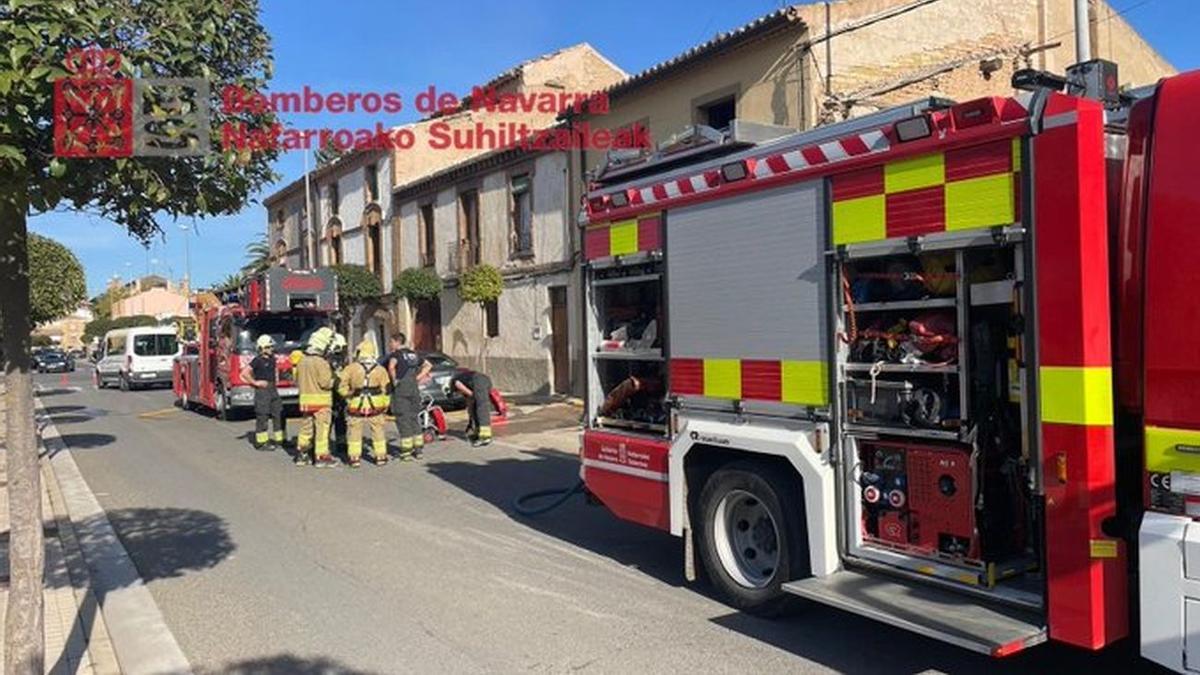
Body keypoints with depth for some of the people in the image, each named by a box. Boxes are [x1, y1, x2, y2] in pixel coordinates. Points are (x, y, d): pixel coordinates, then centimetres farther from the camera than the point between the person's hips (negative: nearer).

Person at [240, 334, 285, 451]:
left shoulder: (272, 359, 10)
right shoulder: (257, 360, -12)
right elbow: (244, 373, -17)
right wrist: (255, 382, -15)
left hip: (273, 390, 8)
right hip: (262, 390, -8)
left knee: (278, 415, 9)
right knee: (262, 417, -3)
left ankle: (278, 439, 18)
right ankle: (261, 442, 3)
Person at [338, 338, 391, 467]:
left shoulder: (351, 368, -3)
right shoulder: (380, 370, 1)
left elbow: (341, 384, -5)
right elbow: (386, 390, 3)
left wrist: (348, 396, 9)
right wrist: (385, 406, 11)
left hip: (356, 407, -1)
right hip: (375, 407, 1)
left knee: (354, 432, 8)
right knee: (378, 432, 11)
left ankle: (354, 457, 7)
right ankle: (380, 456, 14)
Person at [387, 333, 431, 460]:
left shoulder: (395, 354, -6)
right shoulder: (413, 354, 15)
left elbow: (391, 366, -27)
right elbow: (428, 365, 19)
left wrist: (394, 380, -14)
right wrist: (417, 378, 12)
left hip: (401, 391, -6)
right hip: (414, 389, 6)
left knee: (403, 420, -1)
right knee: (414, 419, 13)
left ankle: (406, 451, -1)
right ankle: (418, 449, 14)